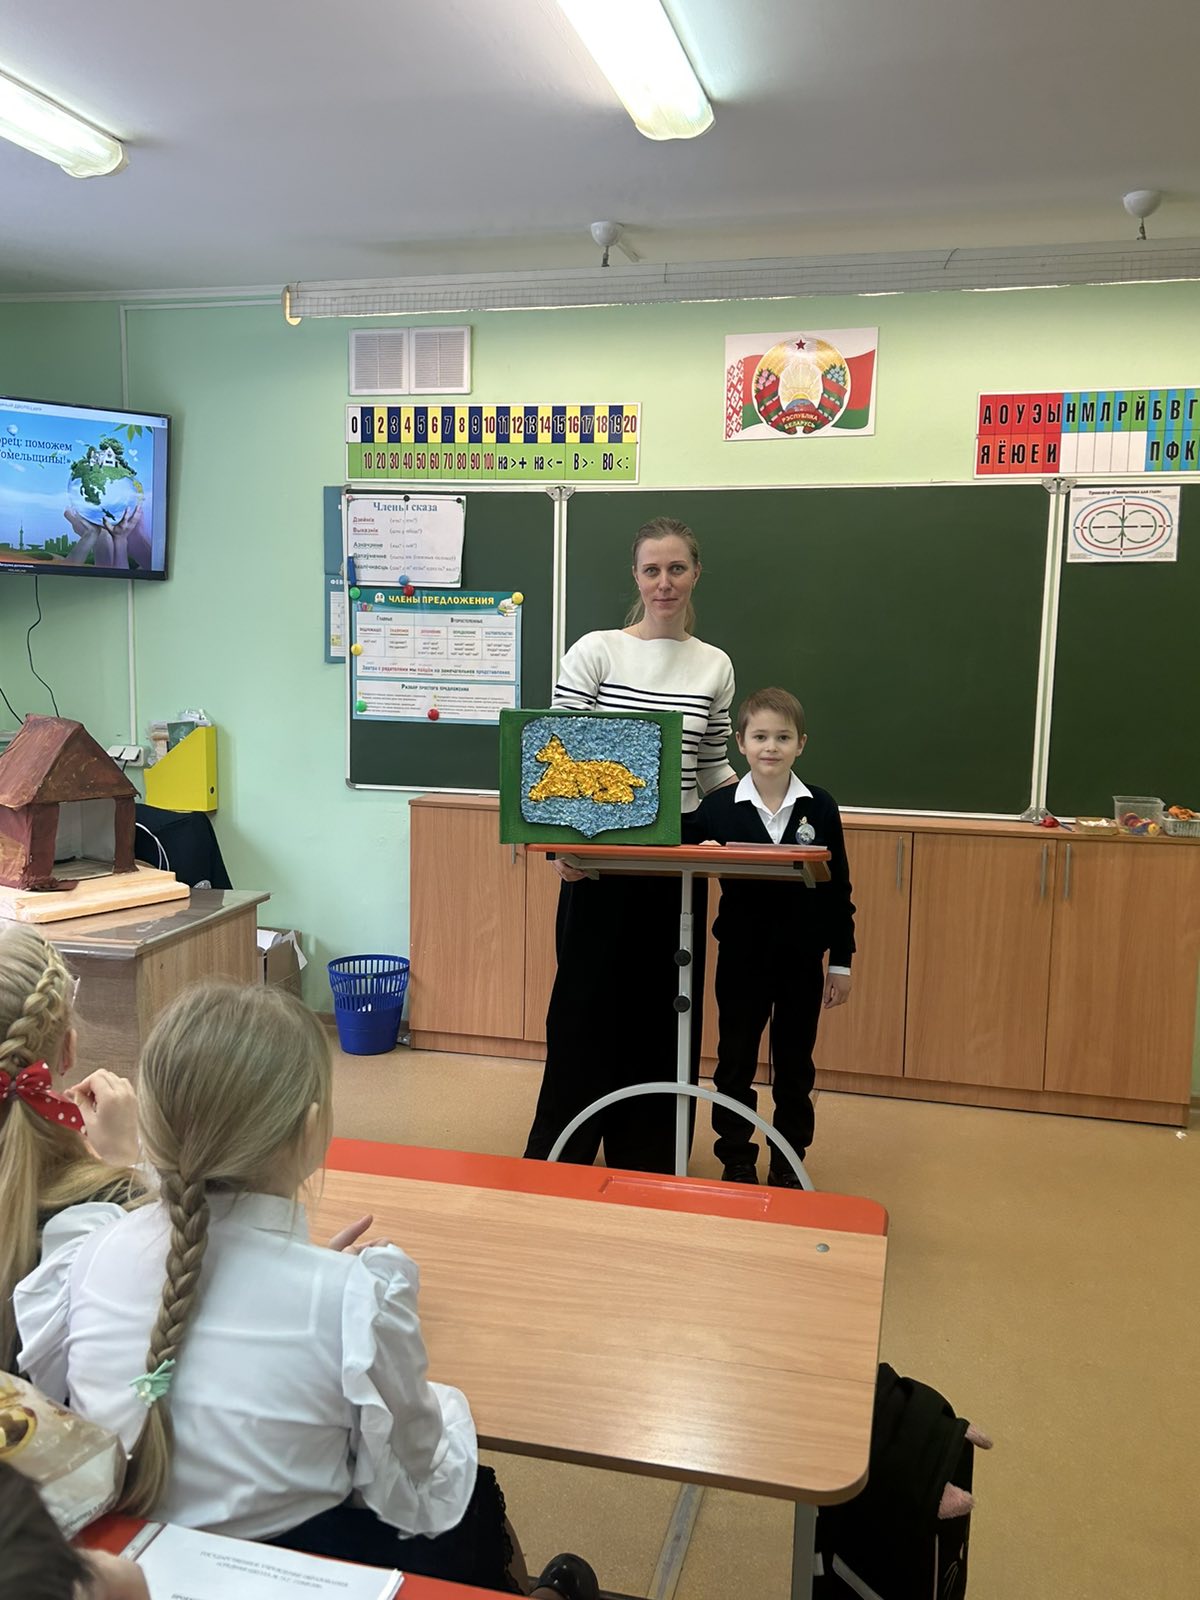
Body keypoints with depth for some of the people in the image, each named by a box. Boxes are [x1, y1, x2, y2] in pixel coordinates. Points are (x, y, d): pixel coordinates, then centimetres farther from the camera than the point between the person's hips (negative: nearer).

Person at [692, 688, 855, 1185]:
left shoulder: (820, 808, -4)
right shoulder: (717, 808, -6)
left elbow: (838, 889, 0)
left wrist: (841, 962, 1)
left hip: (802, 959, 1)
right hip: (741, 957, 0)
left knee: (794, 1066, 13)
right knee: (735, 1063, 10)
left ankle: (788, 1163, 28)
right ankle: (737, 1162, 26)